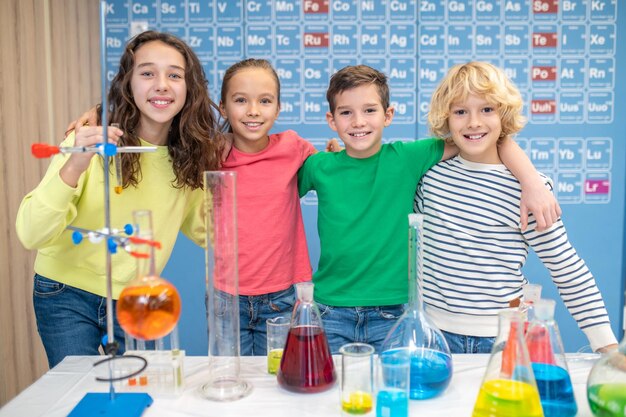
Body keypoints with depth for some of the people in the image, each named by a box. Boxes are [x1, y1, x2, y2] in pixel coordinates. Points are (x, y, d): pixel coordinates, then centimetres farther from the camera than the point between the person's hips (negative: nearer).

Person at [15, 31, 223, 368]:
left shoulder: (191, 156, -8)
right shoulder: (94, 143, -19)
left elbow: (203, 230, 5)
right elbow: (30, 236, -25)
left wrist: (221, 169, -9)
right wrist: (73, 167, -41)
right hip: (68, 296, -3)